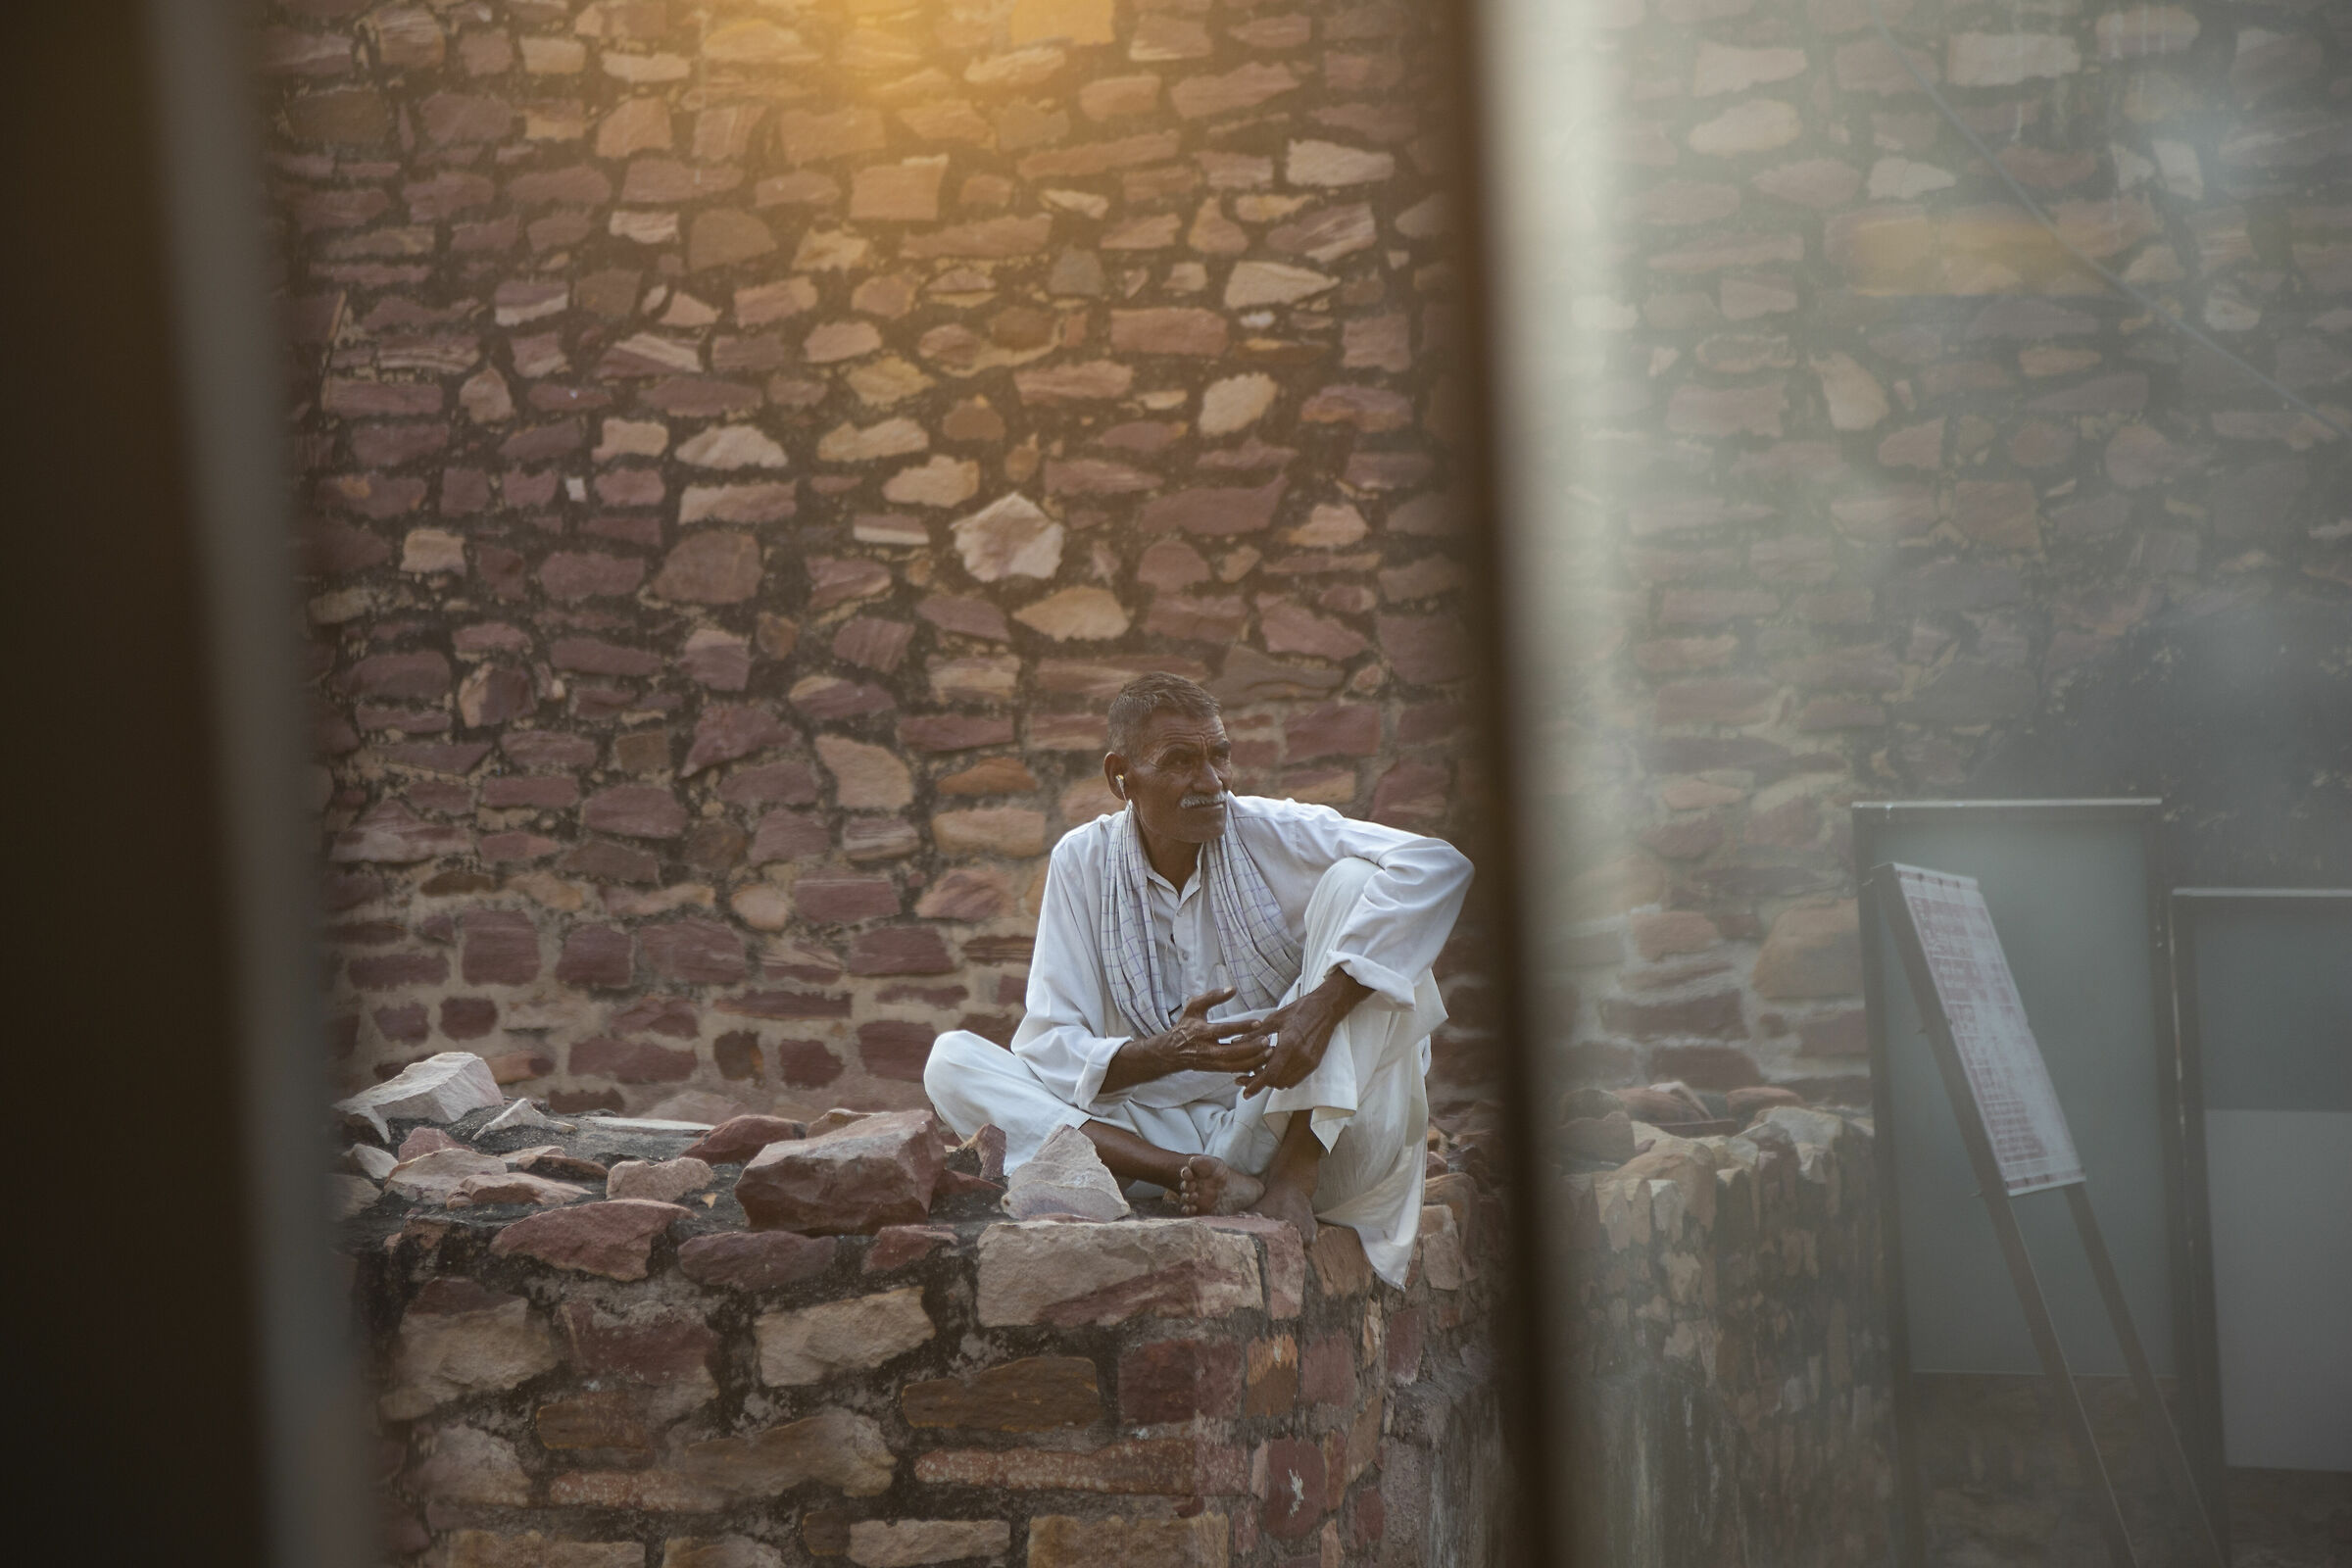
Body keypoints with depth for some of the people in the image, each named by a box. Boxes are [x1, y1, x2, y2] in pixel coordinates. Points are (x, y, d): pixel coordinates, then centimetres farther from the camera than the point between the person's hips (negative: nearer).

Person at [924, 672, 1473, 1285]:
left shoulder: (1270, 833, -4)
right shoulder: (1083, 861, 1)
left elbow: (1438, 863, -20)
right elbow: (1049, 1051, -5)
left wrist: (1323, 1005, -32)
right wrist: (1169, 1052, -27)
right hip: (1155, 1135, 1)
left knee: (1353, 882, -16)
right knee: (952, 1061, -17)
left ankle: (1293, 1177, -26)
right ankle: (1224, 1186, -34)